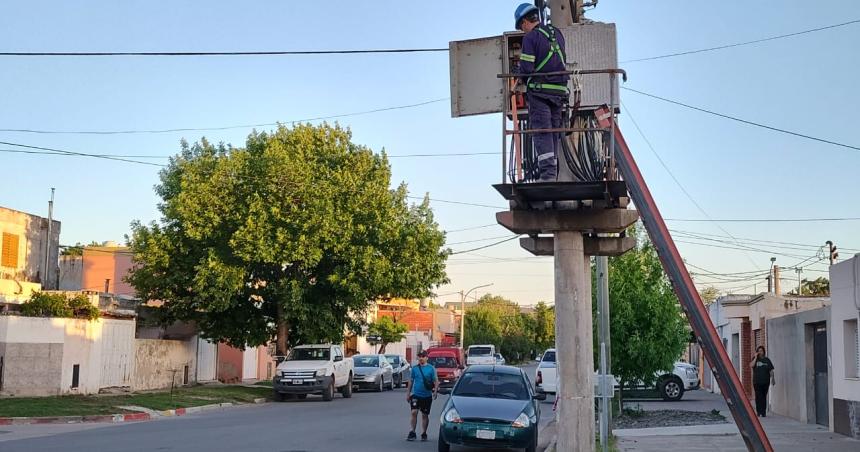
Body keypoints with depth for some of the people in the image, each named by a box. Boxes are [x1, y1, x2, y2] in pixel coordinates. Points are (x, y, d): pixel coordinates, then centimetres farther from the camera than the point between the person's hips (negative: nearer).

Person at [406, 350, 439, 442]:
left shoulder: (431, 368, -1)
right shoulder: (415, 368, 6)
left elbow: (436, 381, -1)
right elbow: (411, 381, 12)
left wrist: (435, 391, -16)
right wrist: (408, 393, 11)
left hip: (427, 395, -1)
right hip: (416, 394, 1)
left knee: (425, 415, 6)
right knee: (414, 412, -11)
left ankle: (424, 433, 16)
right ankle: (412, 432, -6)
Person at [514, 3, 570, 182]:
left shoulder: (530, 37, -8)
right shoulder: (557, 33, 14)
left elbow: (526, 68, -13)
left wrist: (520, 77, 6)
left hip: (539, 90, -6)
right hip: (560, 91, 6)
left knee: (541, 131, -7)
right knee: (554, 131, 11)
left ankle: (547, 174, -16)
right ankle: (553, 172, 12)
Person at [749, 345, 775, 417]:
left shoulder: (767, 360, 9)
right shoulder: (755, 359, 5)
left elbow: (771, 370, 10)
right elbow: (751, 366, -13)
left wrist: (773, 379, 4)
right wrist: (755, 357, -11)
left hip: (765, 381, 1)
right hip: (757, 382, -1)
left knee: (764, 397, 6)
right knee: (758, 396, -8)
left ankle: (763, 412, 11)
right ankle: (759, 411, -4)